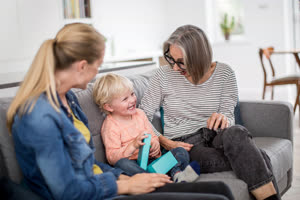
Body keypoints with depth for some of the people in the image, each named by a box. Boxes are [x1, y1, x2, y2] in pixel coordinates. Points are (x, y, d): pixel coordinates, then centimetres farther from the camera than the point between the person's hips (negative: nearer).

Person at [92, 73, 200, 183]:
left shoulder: (139, 113, 11)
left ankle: (176, 173, -41)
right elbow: (112, 158, -15)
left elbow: (153, 136, 17)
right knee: (122, 163, -40)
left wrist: (155, 144, -9)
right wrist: (134, 146, -28)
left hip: (151, 159, 6)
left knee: (181, 152, -8)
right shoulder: (110, 126, -8)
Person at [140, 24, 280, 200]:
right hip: (184, 144, -2)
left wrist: (223, 118, -25)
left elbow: (229, 116, 1)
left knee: (236, 132, -38)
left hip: (215, 136, 3)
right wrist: (166, 143, -15)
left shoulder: (224, 73, 2)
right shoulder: (164, 76, -2)